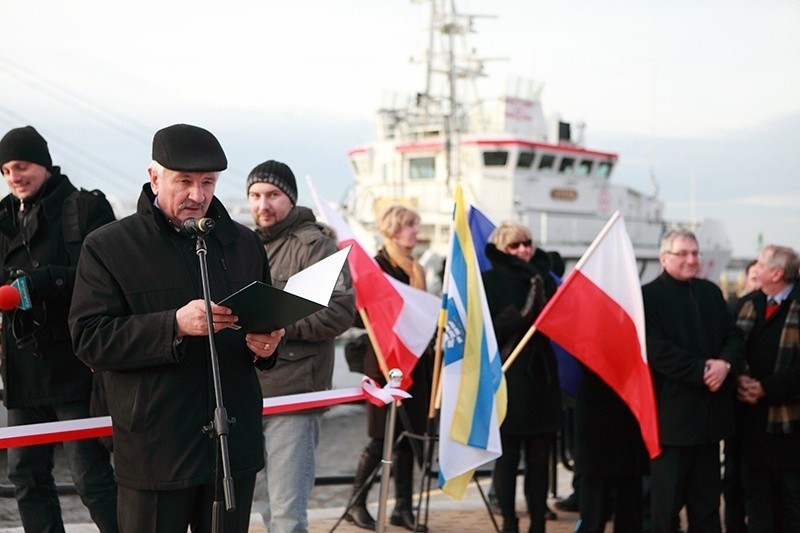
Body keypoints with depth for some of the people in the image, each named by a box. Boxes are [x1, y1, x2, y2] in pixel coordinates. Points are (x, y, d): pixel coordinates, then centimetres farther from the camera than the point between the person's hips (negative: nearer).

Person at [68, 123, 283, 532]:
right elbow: (89, 338, -11)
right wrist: (175, 326, -23)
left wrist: (266, 346, -4)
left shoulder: (244, 243, 12)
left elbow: (268, 321, 21)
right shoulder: (108, 247, -2)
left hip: (235, 445, 4)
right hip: (154, 449, -4)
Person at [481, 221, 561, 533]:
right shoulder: (489, 282, -1)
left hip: (542, 378, 4)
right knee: (508, 458, 2)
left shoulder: (541, 279, 12)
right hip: (506, 381, -4)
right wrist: (520, 316, -22)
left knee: (539, 459, 6)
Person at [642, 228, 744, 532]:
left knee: (707, 496, 13)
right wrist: (700, 372, -19)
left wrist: (726, 363, -12)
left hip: (710, 412, 6)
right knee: (667, 498, 2)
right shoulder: (649, 296, -7)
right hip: (672, 412, -6)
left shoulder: (711, 292, 14)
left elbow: (733, 335, 9)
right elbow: (658, 350, -16)